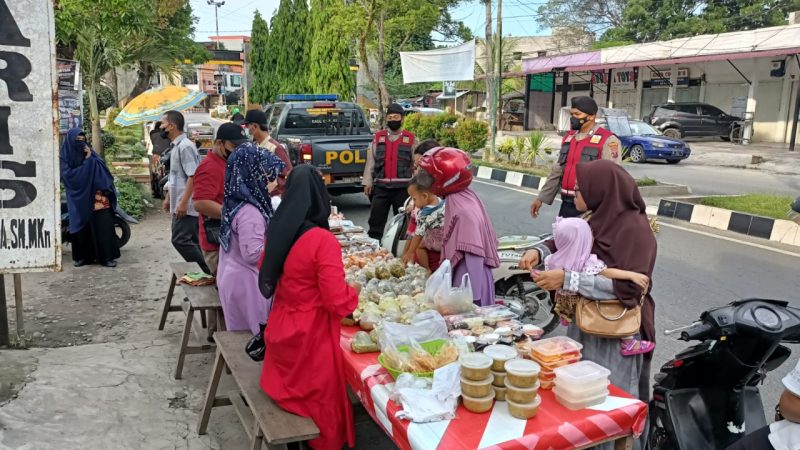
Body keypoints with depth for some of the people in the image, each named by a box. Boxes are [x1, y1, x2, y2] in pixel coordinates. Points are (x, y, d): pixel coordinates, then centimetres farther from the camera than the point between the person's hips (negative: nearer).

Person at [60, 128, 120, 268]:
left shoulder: (89, 153, 11)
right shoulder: (65, 156, 2)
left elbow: (102, 169, 3)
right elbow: (69, 176, -12)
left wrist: (90, 158, -10)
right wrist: (87, 161, -12)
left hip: (97, 196, 2)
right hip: (80, 198, -1)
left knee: (102, 225, -5)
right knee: (82, 228, 6)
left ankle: (106, 256, -3)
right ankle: (82, 256, 19)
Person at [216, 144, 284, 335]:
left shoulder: (236, 200, 4)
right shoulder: (249, 211, -24)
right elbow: (253, 254, -23)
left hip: (233, 276, 9)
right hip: (246, 282, -9)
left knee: (241, 333, 19)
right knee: (255, 333, 5)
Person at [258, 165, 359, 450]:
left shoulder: (277, 232, -2)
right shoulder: (323, 241, -24)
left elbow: (267, 278, 15)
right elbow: (338, 303, -23)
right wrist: (354, 292, -4)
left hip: (281, 330, 7)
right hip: (310, 337, -6)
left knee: (292, 389, 28)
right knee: (321, 401, 14)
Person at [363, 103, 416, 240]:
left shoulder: (411, 139, 3)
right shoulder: (378, 138, 9)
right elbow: (370, 161, 8)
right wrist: (368, 182, 2)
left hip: (403, 187, -1)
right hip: (380, 186, 2)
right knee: (376, 219, 4)